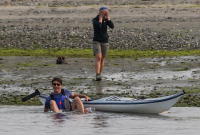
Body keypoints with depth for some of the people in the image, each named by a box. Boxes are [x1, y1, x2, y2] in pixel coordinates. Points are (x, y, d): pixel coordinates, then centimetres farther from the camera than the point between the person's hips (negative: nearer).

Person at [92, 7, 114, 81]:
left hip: (105, 42, 4)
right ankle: (97, 76, -30)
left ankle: (99, 75, 22)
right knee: (98, 58, -21)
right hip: (96, 41, -4)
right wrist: (101, 16, -18)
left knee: (102, 59, 9)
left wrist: (107, 16, -16)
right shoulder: (95, 20, -9)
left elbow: (112, 26, -14)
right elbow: (98, 26, -29)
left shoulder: (106, 19, 3)